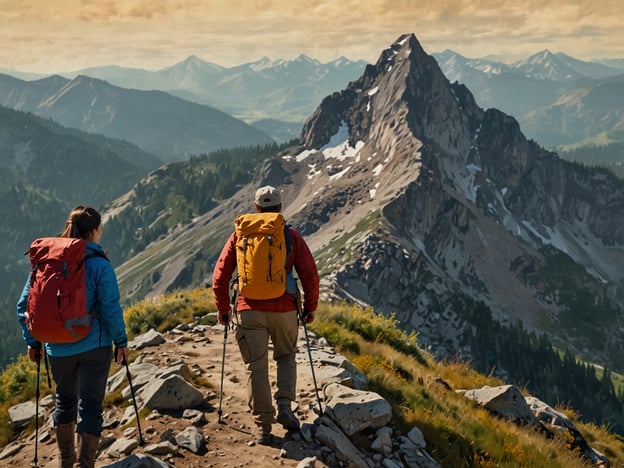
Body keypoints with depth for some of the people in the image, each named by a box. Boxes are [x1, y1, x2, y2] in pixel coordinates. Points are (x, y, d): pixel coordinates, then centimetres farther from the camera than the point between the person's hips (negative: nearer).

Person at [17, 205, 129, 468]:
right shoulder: (99, 265, -13)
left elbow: (24, 306, 1)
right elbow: (111, 308, -13)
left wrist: (32, 342, 11)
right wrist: (122, 342, -1)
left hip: (58, 347, 4)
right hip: (94, 346, -4)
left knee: (64, 400, 22)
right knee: (90, 406, 5)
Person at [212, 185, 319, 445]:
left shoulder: (239, 236, 4)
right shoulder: (292, 236, 1)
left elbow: (220, 275, 3)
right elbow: (310, 275, -1)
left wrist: (223, 308, 12)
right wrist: (310, 307, 12)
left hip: (250, 310, 0)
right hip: (285, 309, 0)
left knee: (256, 367, 7)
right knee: (286, 356, 22)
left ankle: (263, 426, 7)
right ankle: (284, 406, 5)